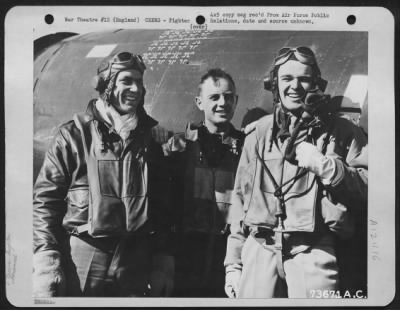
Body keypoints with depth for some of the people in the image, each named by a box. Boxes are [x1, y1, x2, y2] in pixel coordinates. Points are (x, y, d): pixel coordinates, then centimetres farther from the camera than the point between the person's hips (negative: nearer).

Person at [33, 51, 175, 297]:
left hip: (135, 268, 3)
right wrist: (46, 265, -11)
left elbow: (162, 204, 11)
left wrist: (164, 262, 6)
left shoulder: (148, 139, 8)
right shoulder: (74, 135, -2)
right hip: (81, 265, -3)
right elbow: (45, 199, -3)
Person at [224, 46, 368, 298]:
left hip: (314, 251, -2)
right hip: (260, 248, 2)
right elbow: (241, 197, 14)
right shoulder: (260, 132, 13)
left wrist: (324, 166, -11)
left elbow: (368, 187, 2)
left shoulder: (341, 131, 7)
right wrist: (233, 262, 11)